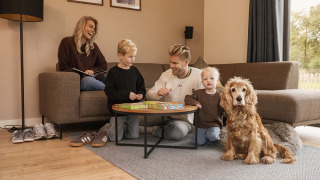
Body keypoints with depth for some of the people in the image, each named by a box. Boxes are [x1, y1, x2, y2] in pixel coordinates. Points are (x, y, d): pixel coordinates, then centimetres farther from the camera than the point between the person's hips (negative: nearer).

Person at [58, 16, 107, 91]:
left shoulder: (93, 46, 22)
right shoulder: (67, 42, 8)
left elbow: (103, 65, 19)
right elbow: (63, 68, 2)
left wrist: (93, 71, -5)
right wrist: (81, 75, -15)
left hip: (94, 77, 5)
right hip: (77, 79, -4)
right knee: (88, 80, -40)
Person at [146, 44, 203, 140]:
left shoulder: (199, 76, -9)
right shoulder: (166, 74, 0)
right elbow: (149, 95, -3)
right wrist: (158, 94, -25)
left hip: (184, 120, -2)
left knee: (178, 132, -36)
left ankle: (154, 130, -9)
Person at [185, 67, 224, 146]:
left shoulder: (219, 96, -1)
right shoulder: (199, 93, 2)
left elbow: (222, 111, -2)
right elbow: (187, 99, 1)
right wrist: (195, 102, -16)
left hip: (214, 125, -1)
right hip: (201, 124, 2)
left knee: (212, 135, -30)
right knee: (198, 142, -14)